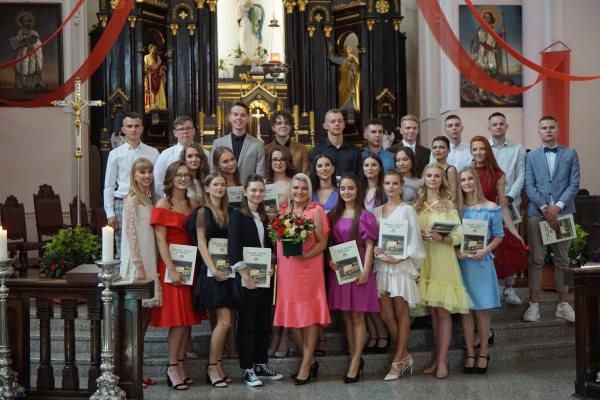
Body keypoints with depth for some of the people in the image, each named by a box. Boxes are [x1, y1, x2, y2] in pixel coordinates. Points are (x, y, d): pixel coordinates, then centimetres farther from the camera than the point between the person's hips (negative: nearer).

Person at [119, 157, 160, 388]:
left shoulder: (149, 199, 15)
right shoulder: (132, 199, -9)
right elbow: (130, 234, -14)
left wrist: (151, 266, 12)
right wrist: (139, 266, -17)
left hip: (149, 262, 8)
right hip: (137, 264, -8)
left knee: (145, 316, 10)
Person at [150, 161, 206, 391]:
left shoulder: (194, 204, 11)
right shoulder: (163, 205, -5)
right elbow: (161, 241, -10)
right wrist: (171, 270, -18)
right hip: (172, 264, -5)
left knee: (188, 318, 7)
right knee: (178, 319, -5)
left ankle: (181, 365, 17)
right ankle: (172, 368, 6)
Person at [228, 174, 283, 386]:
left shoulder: (264, 216, 14)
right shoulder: (237, 215, -5)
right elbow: (233, 249, -13)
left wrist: (271, 266, 1)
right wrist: (245, 276, -19)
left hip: (265, 277, 6)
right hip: (246, 278, -6)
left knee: (264, 323, 10)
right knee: (247, 325, 1)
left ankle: (261, 365, 21)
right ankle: (248, 369, 8)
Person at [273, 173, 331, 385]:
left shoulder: (316, 211, -2)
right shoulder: (283, 211, 11)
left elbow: (322, 243, -6)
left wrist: (305, 255, -21)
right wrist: (276, 262, -1)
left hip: (309, 269, -5)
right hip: (286, 270, 5)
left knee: (309, 315, -1)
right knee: (292, 315, 7)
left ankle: (305, 365, 6)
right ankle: (309, 360, 21)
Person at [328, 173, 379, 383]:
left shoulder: (364, 216, -5)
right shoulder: (335, 215, 11)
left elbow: (369, 246, -8)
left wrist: (366, 271, -16)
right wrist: (330, 260, -3)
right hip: (339, 270, 6)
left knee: (357, 316, 0)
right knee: (346, 316, 9)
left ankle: (355, 363, 4)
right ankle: (355, 359, 19)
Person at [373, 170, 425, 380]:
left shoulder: (407, 210, -1)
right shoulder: (377, 211, 12)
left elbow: (415, 240, -5)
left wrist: (398, 258, -15)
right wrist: (373, 249, -7)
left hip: (401, 265, -4)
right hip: (381, 265, 5)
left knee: (401, 312, 0)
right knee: (385, 314, 2)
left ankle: (398, 361, 7)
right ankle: (404, 355, 19)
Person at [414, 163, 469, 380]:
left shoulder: (449, 205, 1)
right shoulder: (417, 206, 10)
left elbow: (458, 236, -4)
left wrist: (440, 238, -21)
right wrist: (419, 236, -9)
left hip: (443, 260, -3)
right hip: (424, 261, 3)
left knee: (443, 311, -3)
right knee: (433, 311, 8)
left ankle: (442, 360, 2)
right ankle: (438, 357, 17)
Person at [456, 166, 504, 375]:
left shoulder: (491, 208, 0)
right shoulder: (456, 208, 5)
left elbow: (498, 236, 3)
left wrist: (485, 250, -13)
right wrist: (456, 251, -11)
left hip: (481, 262, -2)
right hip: (461, 262, 2)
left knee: (481, 309, 2)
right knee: (465, 309, 4)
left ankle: (483, 353, 15)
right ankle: (470, 354, 13)